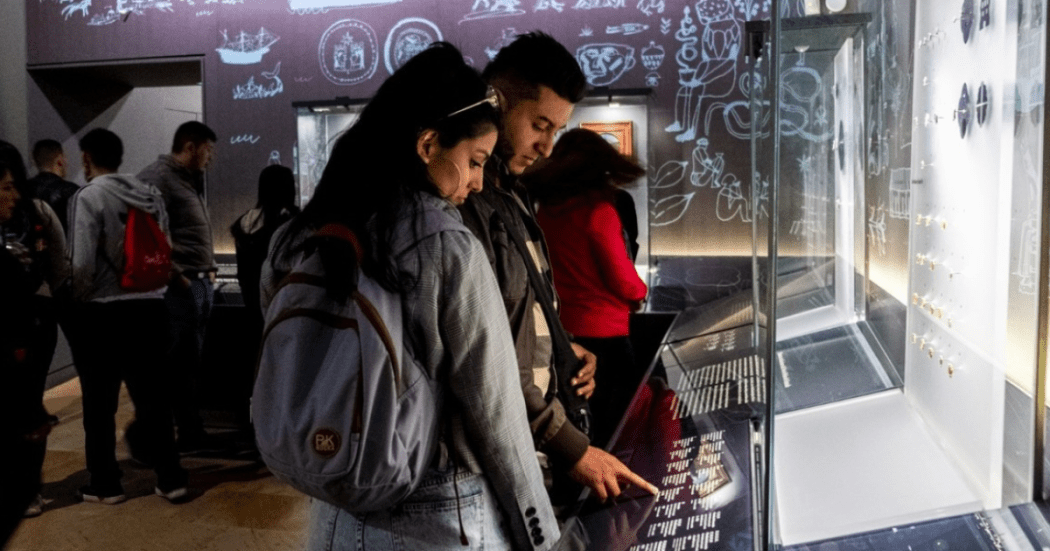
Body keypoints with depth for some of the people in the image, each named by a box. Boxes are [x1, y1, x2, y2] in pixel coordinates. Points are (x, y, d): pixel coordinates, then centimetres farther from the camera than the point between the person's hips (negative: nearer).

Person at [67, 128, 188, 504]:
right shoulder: (151, 195, 6)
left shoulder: (88, 197, -10)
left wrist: (77, 302, 2)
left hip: (101, 312, -5)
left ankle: (104, 484, 18)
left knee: (100, 404, 9)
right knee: (152, 397, 11)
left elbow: (83, 264, -14)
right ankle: (171, 479, 14)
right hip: (149, 307, 5)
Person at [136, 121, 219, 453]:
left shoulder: (191, 181, 20)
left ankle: (192, 432, 22)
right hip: (180, 287, -9)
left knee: (191, 363, 13)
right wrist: (174, 275, -17)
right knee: (176, 363, -2)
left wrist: (209, 269, 12)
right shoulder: (157, 178, -10)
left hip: (203, 284, 9)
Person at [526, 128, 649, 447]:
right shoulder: (598, 209, -14)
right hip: (603, 334, -5)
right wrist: (639, 292, 11)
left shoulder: (541, 208, 0)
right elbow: (623, 279, -9)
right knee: (613, 433, 5)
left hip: (558, 330, 6)